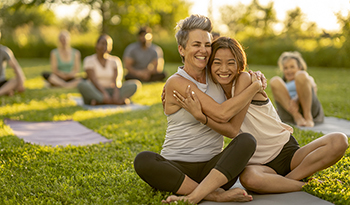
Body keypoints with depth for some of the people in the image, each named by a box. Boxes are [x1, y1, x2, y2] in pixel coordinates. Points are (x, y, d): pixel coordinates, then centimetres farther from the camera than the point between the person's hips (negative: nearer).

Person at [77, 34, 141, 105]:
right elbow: (94, 80, -13)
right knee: (81, 85, -34)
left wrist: (116, 93, -27)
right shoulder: (89, 60, 2)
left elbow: (116, 80, -6)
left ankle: (99, 101, -33)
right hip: (94, 93, -2)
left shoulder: (115, 60, 9)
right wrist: (104, 94, -29)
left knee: (135, 84, -20)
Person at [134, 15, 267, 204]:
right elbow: (221, 113, -15)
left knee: (246, 140, -24)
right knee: (143, 160, -34)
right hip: (177, 168, -4)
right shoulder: (176, 83, -8)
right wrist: (255, 87, -5)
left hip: (212, 167, 4)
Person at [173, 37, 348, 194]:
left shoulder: (245, 80, -12)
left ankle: (288, 179, -17)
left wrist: (199, 115, -29)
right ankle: (303, 184, -14)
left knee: (339, 141, -23)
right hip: (257, 163, 1)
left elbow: (233, 128, -17)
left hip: (288, 152, -1)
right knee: (248, 178, -38)